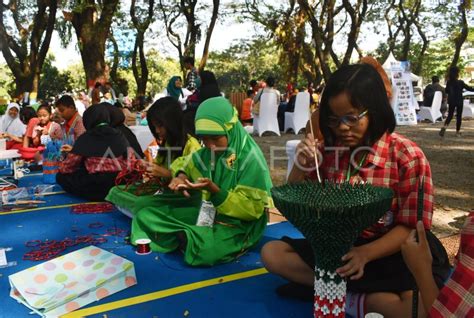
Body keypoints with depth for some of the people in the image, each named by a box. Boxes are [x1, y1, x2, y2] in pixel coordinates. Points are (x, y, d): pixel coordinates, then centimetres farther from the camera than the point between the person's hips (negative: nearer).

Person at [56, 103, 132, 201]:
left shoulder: (85, 138, 0)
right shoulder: (120, 136, 11)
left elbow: (66, 167, 4)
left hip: (98, 187, -6)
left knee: (61, 176, 12)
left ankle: (96, 196, 3)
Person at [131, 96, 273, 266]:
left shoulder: (250, 158, -18)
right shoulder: (206, 153, 1)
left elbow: (253, 209, -20)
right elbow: (185, 164, 22)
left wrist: (215, 191, -30)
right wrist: (181, 176, -3)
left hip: (238, 224, -6)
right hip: (205, 212, 6)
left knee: (207, 249, -39)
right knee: (145, 215, 2)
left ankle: (185, 238, -9)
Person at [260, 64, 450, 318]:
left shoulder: (407, 156, -13)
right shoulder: (326, 151, -4)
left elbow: (412, 227, -11)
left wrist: (365, 254, -27)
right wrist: (300, 167, -16)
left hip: (390, 252, -4)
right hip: (337, 247, 4)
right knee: (271, 253, -12)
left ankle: (343, 294, -13)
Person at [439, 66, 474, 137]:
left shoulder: (448, 82, -3)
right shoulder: (460, 83, -15)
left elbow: (446, 91, 9)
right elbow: (468, 88, -7)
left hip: (451, 101, 4)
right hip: (459, 102, -3)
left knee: (450, 115, 11)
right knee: (459, 116, 8)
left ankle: (444, 127, -15)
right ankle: (458, 132, 13)